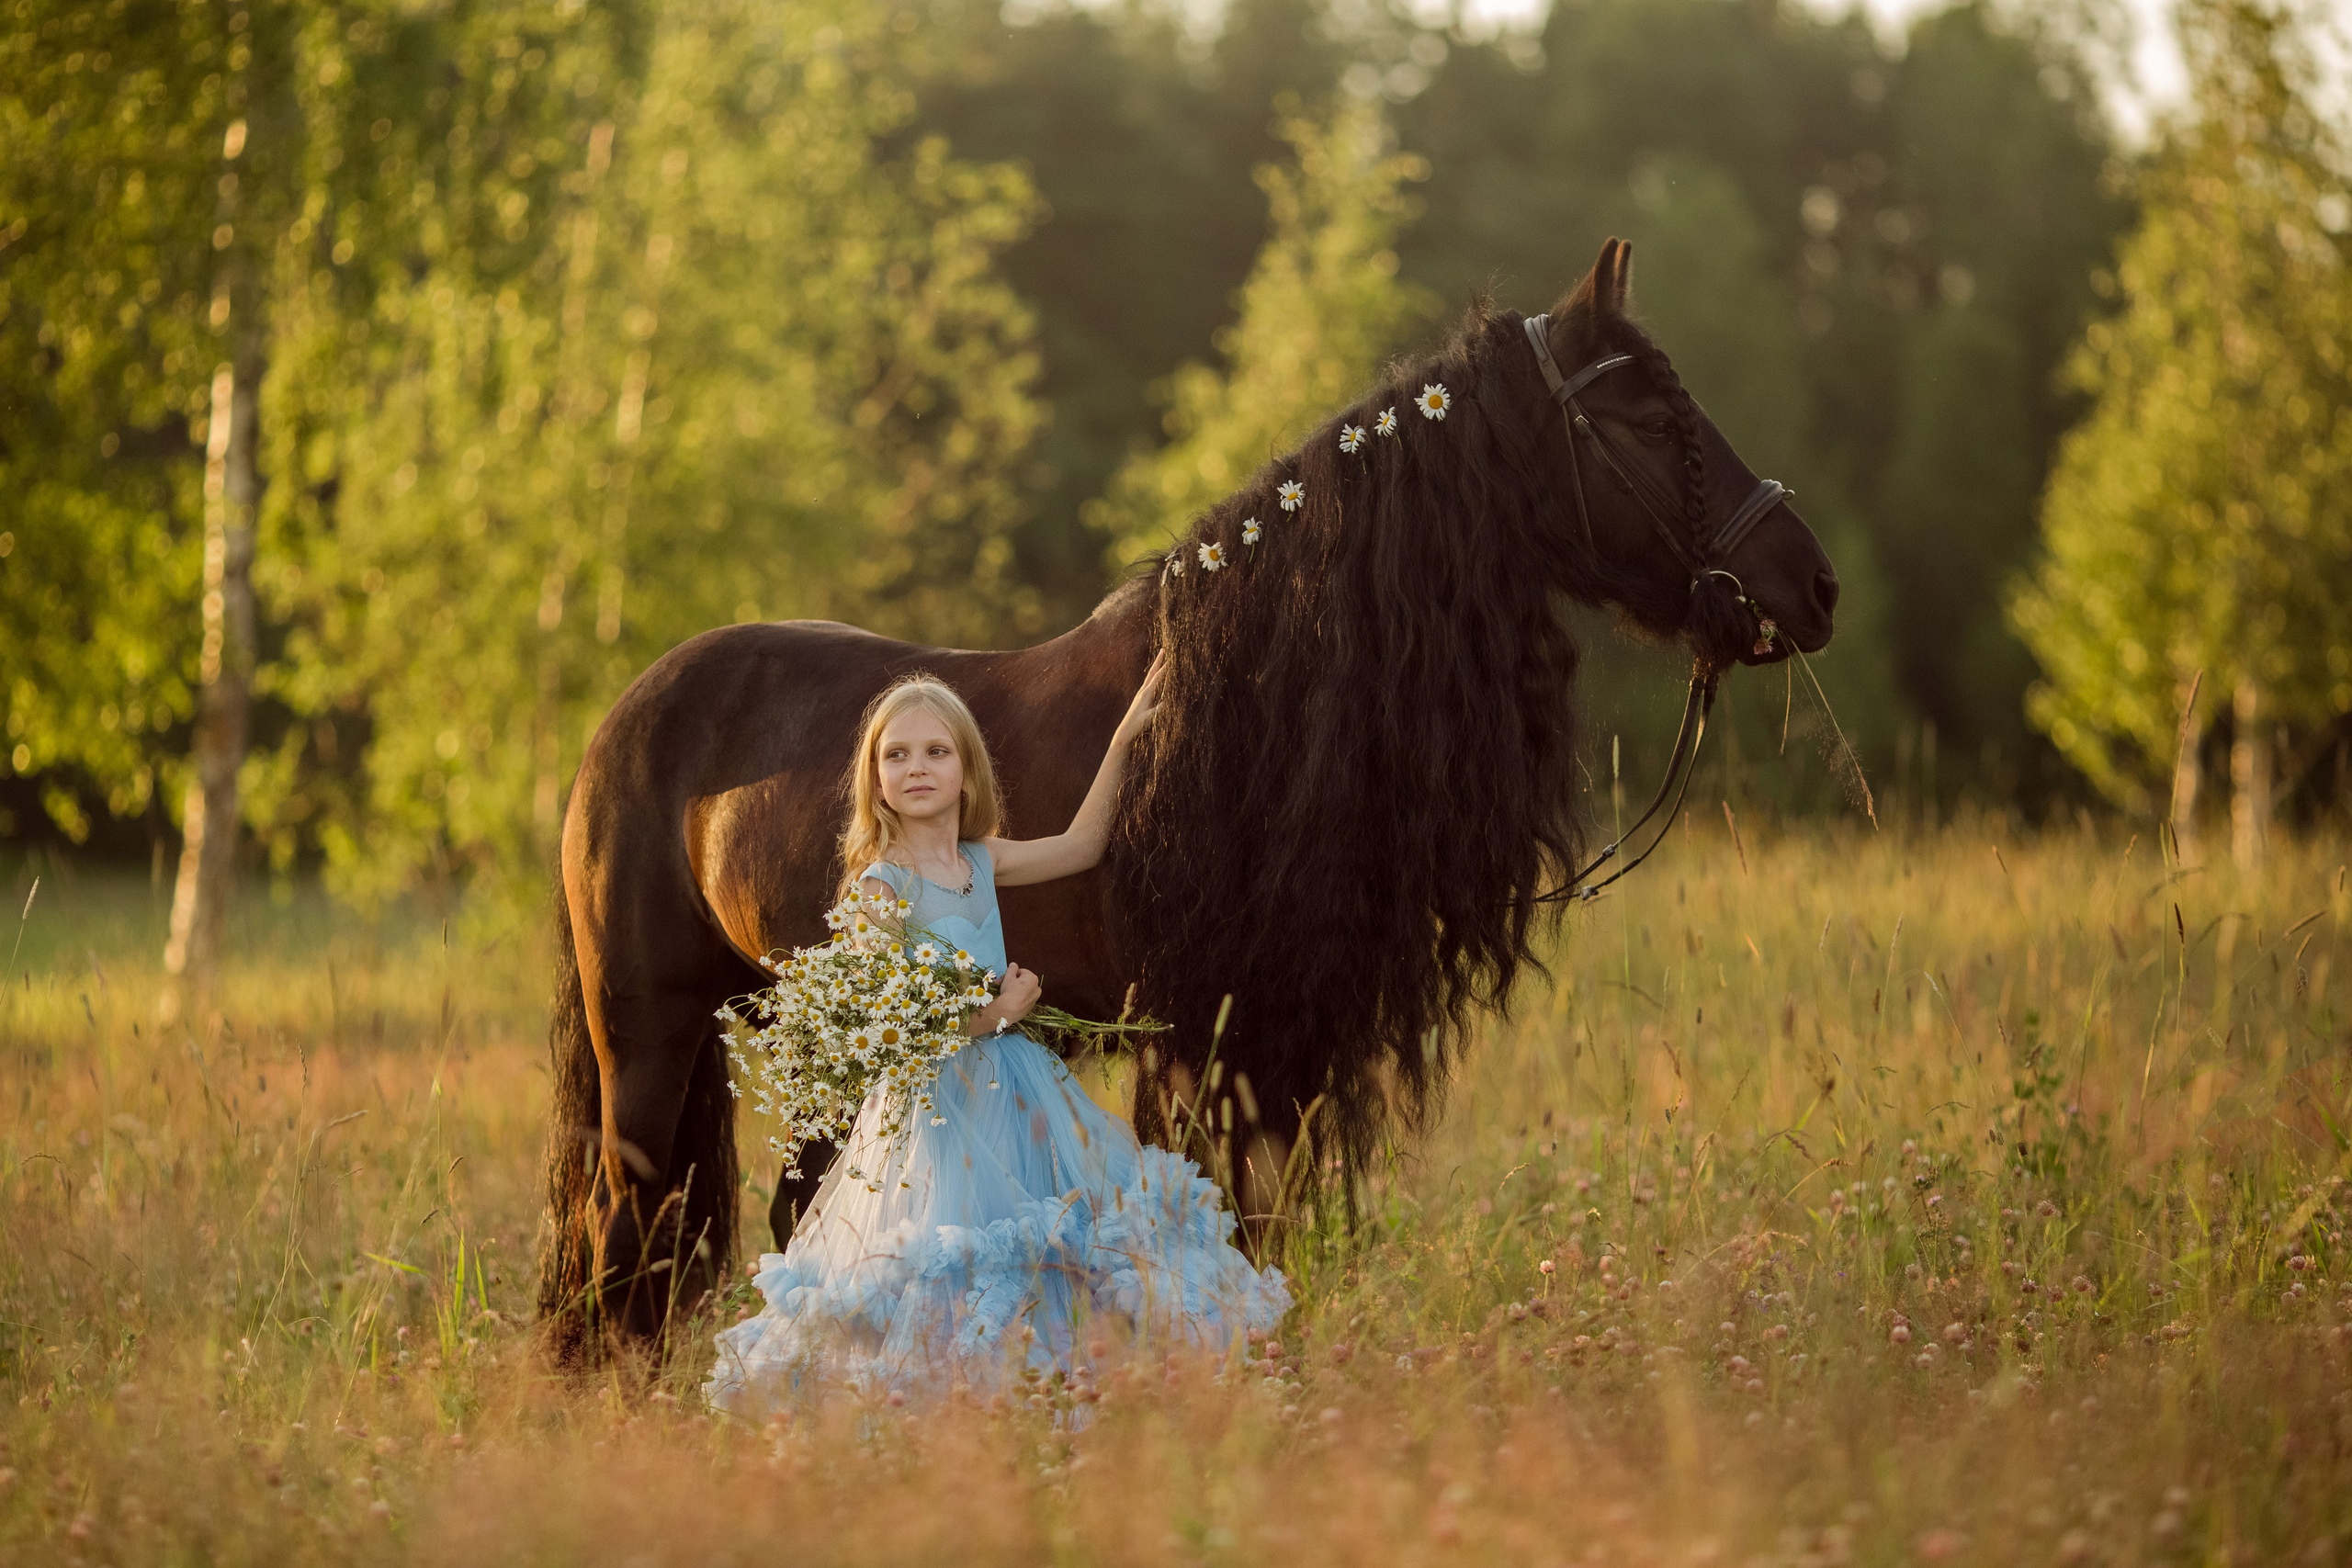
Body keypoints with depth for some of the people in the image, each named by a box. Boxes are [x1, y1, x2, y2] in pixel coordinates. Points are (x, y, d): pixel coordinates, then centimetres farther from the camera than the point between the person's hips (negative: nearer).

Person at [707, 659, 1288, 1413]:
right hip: (935, 1103, -7)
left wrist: (1122, 742, 22)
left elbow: (1079, 845, 26)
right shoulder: (881, 886, -11)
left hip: (1015, 1085, 7)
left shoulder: (981, 862, 9)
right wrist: (997, 1013, -10)